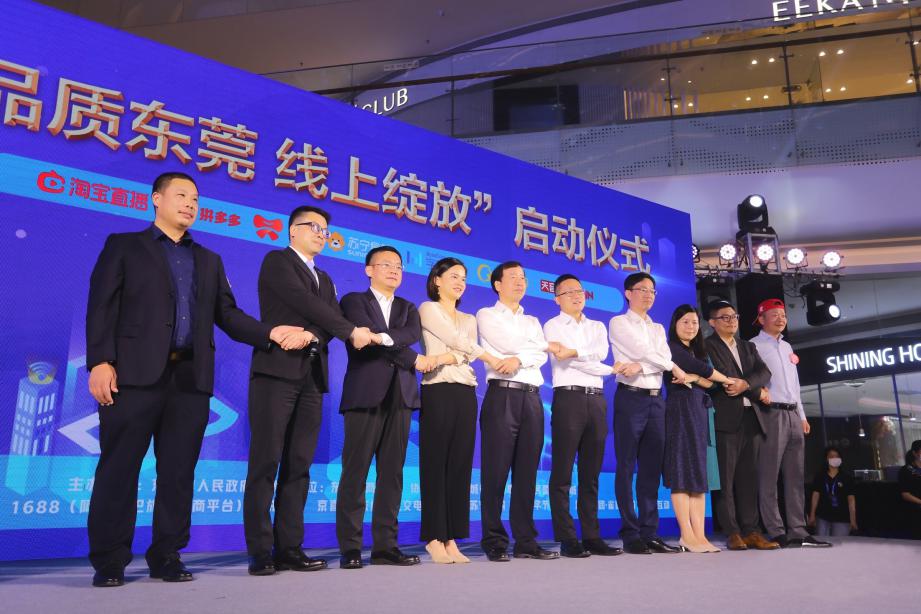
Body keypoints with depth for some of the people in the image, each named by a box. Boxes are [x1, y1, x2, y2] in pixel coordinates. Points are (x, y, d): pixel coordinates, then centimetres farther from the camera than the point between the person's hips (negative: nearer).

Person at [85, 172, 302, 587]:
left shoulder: (209, 260, 22)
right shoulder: (124, 246, 11)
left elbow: (228, 315, 15)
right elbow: (102, 306, 1)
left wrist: (270, 333, -1)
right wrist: (100, 361, -11)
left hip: (191, 377, 4)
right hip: (135, 373, -3)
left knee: (179, 472, 5)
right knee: (119, 468, 0)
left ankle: (166, 556, 14)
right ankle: (109, 561, 11)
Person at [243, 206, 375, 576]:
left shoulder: (324, 279, 25)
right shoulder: (277, 260, 4)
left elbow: (329, 320, 9)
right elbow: (304, 303, -10)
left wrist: (311, 334, -13)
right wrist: (352, 331, -8)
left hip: (312, 377, 7)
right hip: (277, 370, -6)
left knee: (298, 466, 4)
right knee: (266, 462, -6)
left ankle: (289, 549, 8)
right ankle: (260, 552, -2)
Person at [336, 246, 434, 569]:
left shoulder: (408, 308, 22)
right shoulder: (353, 301, 7)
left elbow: (413, 333, 0)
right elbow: (368, 336, -8)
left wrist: (386, 337, -18)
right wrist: (414, 360, -5)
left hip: (400, 395, 5)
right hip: (365, 393, -5)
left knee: (392, 472, 4)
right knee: (356, 471, -4)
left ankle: (385, 546, 9)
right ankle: (350, 548, 2)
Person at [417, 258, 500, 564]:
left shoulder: (469, 319, 22)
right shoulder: (428, 309, 5)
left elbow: (467, 355, 6)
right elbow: (455, 340, -7)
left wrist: (450, 357, -15)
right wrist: (489, 357, 0)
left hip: (466, 394, 6)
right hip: (439, 392, -5)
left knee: (460, 464, 3)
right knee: (435, 464, -3)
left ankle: (452, 539, 8)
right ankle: (434, 538, 3)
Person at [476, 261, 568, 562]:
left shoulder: (532, 321, 23)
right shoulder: (487, 315, 9)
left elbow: (541, 356, 6)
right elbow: (507, 343, -7)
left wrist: (518, 359, -14)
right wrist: (547, 345, 4)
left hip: (532, 397, 5)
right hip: (502, 394, -5)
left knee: (527, 471, 5)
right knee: (496, 470, -4)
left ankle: (526, 541, 11)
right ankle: (495, 542, 3)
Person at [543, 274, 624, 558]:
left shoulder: (597, 327, 20)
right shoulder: (552, 326, 6)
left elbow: (601, 351, -1)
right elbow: (566, 360, -8)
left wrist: (574, 351, -15)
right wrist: (612, 370, -3)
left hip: (596, 400, 5)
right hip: (568, 398, -5)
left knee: (591, 473, 7)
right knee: (563, 472, -4)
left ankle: (592, 536, 12)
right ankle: (567, 539, 1)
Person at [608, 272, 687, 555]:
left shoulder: (658, 328, 20)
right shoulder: (618, 323, 3)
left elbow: (664, 356, 2)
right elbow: (642, 350, -9)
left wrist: (640, 367, -16)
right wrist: (675, 368, -1)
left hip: (656, 399, 6)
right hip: (630, 397, -6)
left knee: (652, 469, 6)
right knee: (627, 468, -4)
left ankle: (650, 533, 11)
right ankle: (631, 534, 1)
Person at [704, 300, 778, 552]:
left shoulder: (748, 347, 22)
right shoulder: (708, 346, 1)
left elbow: (765, 372, 6)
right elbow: (722, 377, -10)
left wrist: (745, 384, -13)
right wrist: (758, 392, -3)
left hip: (751, 417, 6)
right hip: (726, 418, -6)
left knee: (749, 477, 6)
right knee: (727, 478, -4)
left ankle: (751, 530, 9)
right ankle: (733, 533, 0)